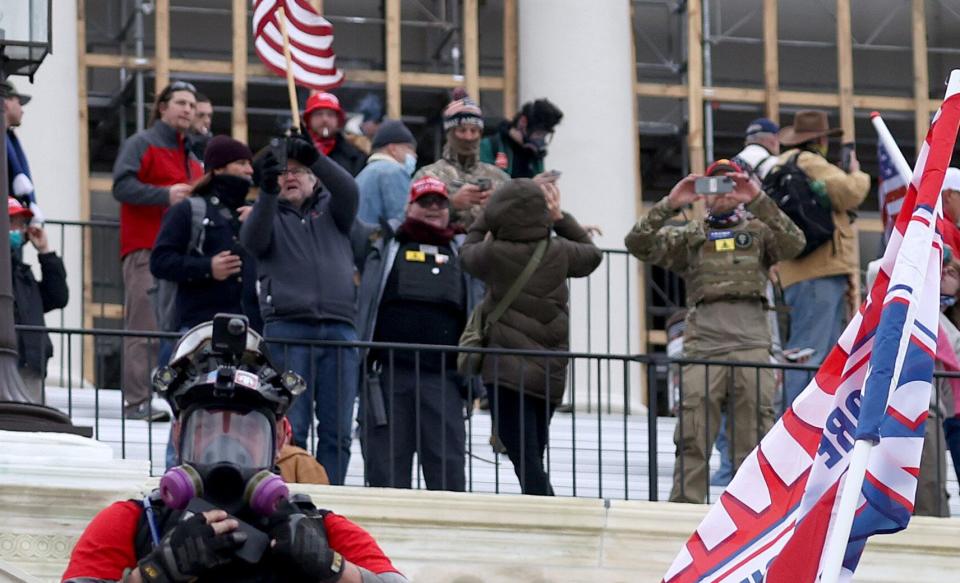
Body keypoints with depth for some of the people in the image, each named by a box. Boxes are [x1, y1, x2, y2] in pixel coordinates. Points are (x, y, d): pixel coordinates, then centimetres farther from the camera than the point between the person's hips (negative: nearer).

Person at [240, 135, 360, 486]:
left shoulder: (331, 210, 20)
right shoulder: (270, 214, 16)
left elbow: (348, 190, -1)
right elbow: (252, 239, -6)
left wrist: (315, 158, -19)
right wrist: (266, 193, -22)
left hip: (339, 328, 2)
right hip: (287, 328, -2)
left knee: (338, 429, 1)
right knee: (290, 427, -7)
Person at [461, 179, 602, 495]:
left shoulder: (495, 253, -10)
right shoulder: (559, 252, -1)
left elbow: (467, 253, 14)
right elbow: (592, 254, 21)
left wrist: (488, 214, 22)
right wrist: (560, 217, 21)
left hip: (506, 371, -4)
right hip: (550, 374, 4)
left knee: (526, 463, -10)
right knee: (532, 461, 14)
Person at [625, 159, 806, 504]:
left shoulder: (758, 230, 17)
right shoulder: (688, 237, 19)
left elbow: (794, 244, -3)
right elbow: (639, 245, 7)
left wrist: (759, 201, -11)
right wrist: (670, 204, -4)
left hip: (752, 343, 0)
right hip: (703, 343, 0)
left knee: (753, 439, -1)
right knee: (692, 441, -5)